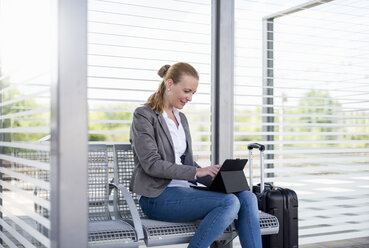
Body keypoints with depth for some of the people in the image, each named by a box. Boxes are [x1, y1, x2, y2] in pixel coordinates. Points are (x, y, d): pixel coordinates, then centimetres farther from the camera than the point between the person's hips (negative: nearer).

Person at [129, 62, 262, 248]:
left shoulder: (181, 118, 20)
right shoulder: (144, 116, -5)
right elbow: (152, 164, -15)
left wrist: (214, 175, 1)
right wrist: (197, 172, -21)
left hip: (183, 189, 7)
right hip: (158, 197, -7)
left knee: (247, 198, -14)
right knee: (230, 202, -26)